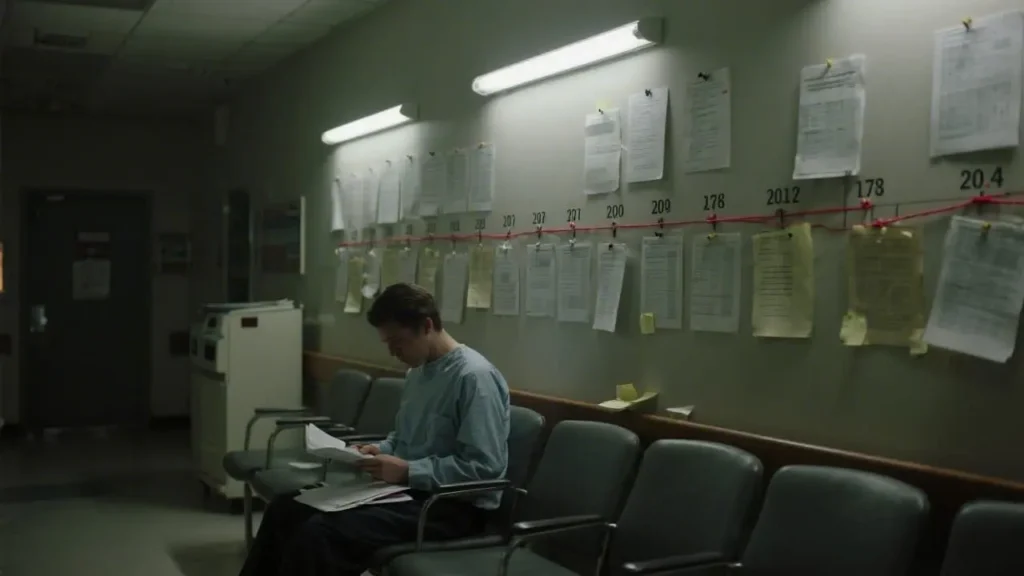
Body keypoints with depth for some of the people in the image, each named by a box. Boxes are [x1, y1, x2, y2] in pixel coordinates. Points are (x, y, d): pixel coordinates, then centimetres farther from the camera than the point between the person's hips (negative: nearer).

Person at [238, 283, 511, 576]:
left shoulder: (474, 377, -17)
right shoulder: (418, 370, 12)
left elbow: (483, 467, -23)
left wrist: (407, 471, -23)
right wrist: (381, 450, 4)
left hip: (454, 506, -10)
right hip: (409, 488, 10)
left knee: (317, 533, -26)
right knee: (285, 510, -1)